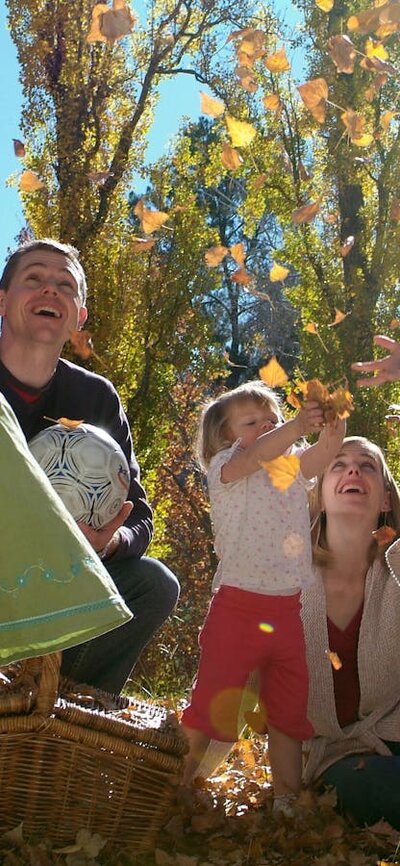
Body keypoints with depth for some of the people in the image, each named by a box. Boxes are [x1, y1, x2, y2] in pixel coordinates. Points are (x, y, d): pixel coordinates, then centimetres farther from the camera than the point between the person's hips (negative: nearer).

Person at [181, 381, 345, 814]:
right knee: (211, 708, 2)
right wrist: (298, 423, -36)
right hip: (236, 610, -5)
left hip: (286, 612, 6)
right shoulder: (225, 468, -3)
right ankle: (179, 791, 16)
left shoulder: (292, 466, 14)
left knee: (288, 713, 13)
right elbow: (253, 456, -25)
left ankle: (286, 800, 24)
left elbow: (325, 451, -5)